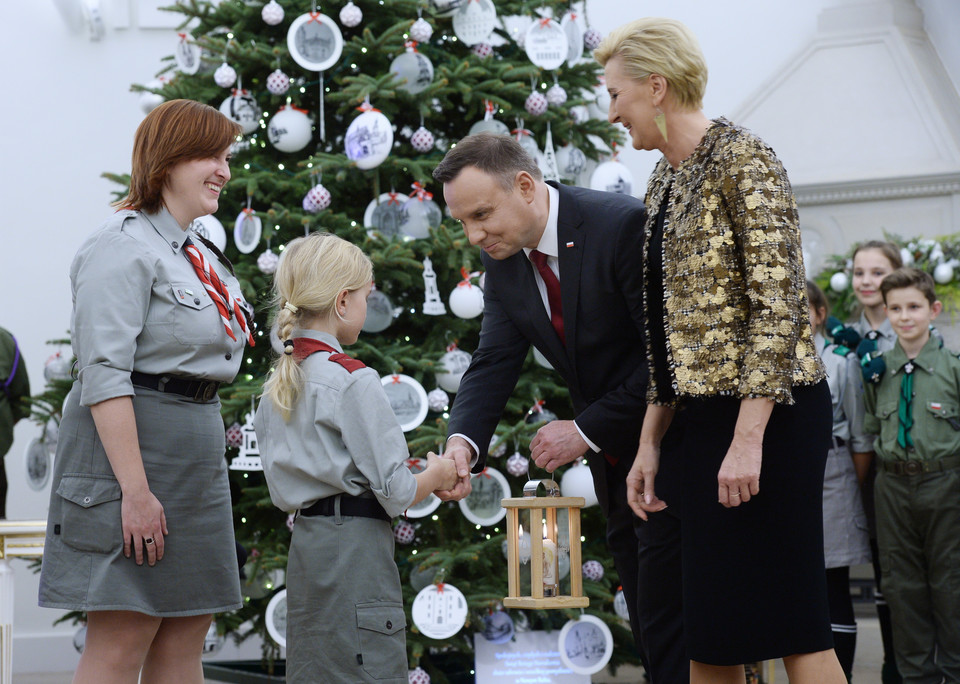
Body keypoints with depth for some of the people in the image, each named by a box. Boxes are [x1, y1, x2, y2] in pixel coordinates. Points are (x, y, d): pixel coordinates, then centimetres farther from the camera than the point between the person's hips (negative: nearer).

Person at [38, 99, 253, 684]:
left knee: (187, 636, 8)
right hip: (131, 443, -9)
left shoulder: (203, 255, 18)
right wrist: (135, 489, -23)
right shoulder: (125, 245, -10)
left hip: (198, 453, 9)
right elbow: (104, 375, -18)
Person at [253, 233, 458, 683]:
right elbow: (395, 493, -15)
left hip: (305, 542, 9)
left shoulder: (275, 387, 11)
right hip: (354, 547, -8)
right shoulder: (353, 381, -13)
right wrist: (435, 477, 6)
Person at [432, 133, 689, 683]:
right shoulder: (504, 261, 0)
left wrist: (585, 431, -20)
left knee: (668, 625, -8)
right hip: (611, 456, 7)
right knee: (649, 628, 13)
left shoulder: (626, 226, -22)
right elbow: (493, 364, -5)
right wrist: (462, 443, -25)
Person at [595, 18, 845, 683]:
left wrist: (748, 439, -22)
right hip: (708, 414, 8)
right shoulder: (666, 181, 15)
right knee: (708, 631, 9)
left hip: (771, 411, -8)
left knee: (789, 622, -5)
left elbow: (778, 305, -17)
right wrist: (650, 444, 12)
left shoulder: (741, 160, -10)